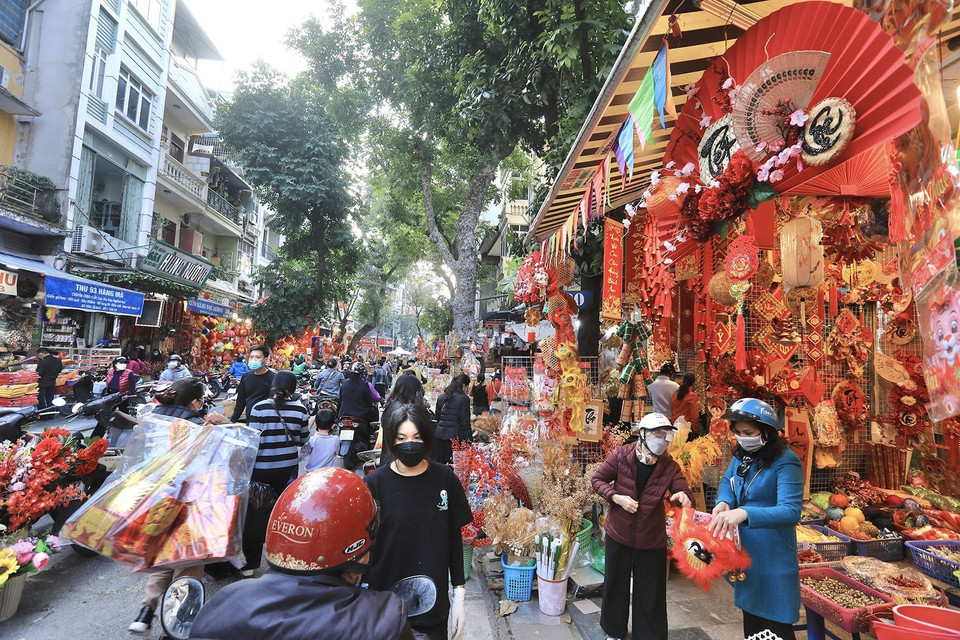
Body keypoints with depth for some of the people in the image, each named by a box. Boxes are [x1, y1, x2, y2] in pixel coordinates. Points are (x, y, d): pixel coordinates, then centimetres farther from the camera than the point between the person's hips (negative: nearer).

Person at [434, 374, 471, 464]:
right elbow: (465, 421, -8)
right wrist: (467, 438, -3)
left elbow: (437, 417, 14)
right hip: (455, 435, -5)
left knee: (439, 463, 11)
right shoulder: (464, 398, -9)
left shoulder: (441, 397, 8)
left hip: (440, 433, 5)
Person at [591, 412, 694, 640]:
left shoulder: (670, 467, -9)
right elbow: (598, 480, -5)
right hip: (618, 533, 0)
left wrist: (683, 496, -34)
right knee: (616, 584, 18)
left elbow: (685, 496, -11)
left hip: (652, 538, 0)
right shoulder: (621, 456, -13)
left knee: (651, 592, 10)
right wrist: (617, 497, -20)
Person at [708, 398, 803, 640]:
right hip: (745, 552, 7)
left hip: (772, 557, -7)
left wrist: (744, 513, -44)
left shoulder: (785, 462, -21)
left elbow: (791, 512, -30)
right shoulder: (742, 455, 1)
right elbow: (727, 482, 11)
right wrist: (723, 503, -12)